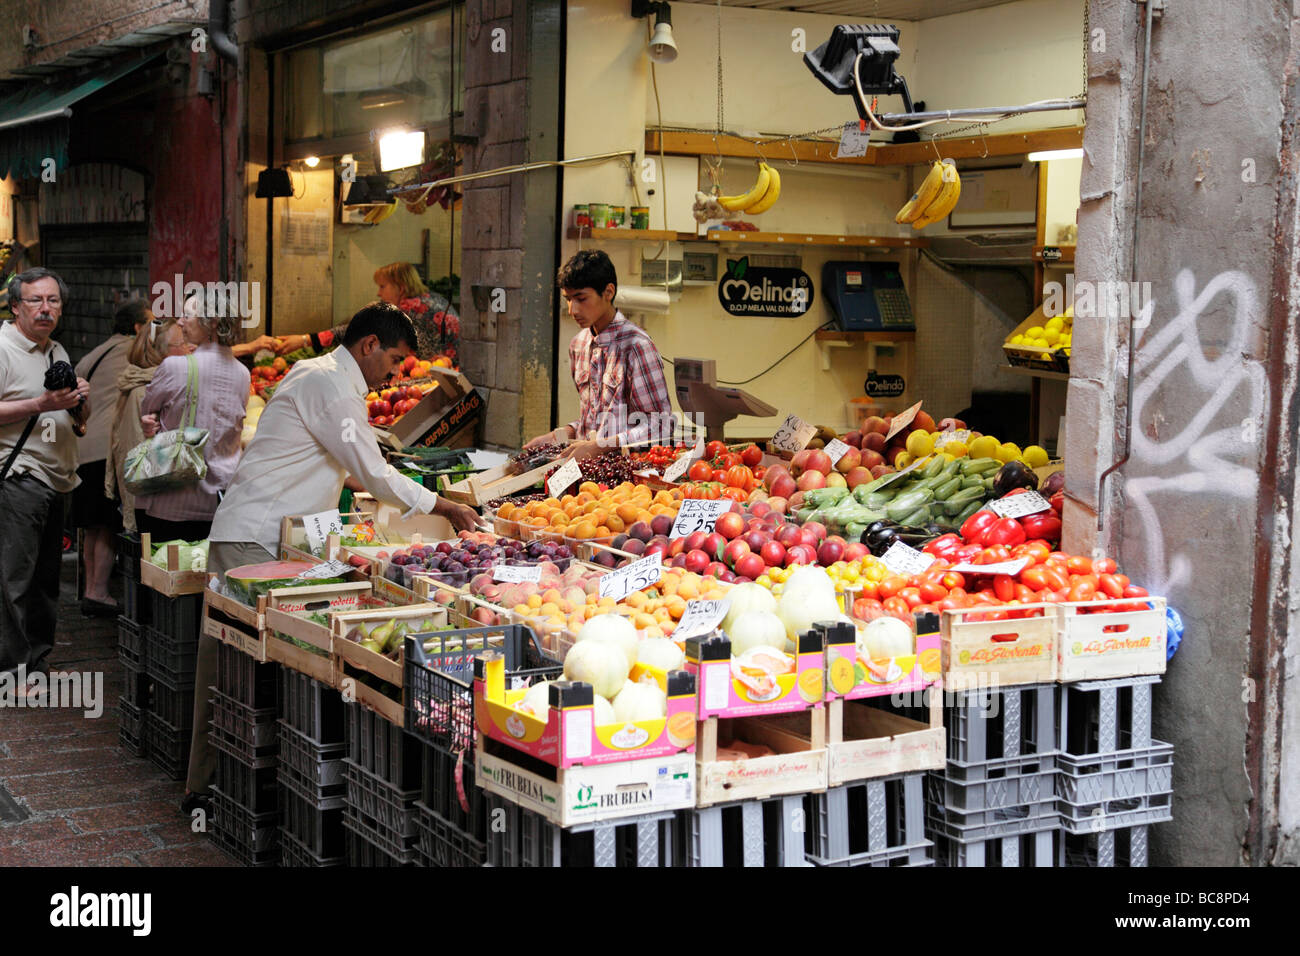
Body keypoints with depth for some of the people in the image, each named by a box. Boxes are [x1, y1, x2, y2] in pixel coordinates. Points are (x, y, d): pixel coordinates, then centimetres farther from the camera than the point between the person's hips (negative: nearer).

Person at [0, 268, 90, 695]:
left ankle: (38, 662, 18)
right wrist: (41, 405, -21)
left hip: (57, 481, 8)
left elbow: (77, 423, 26)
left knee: (46, 577, 11)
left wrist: (79, 401, 4)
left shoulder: (58, 352, 19)